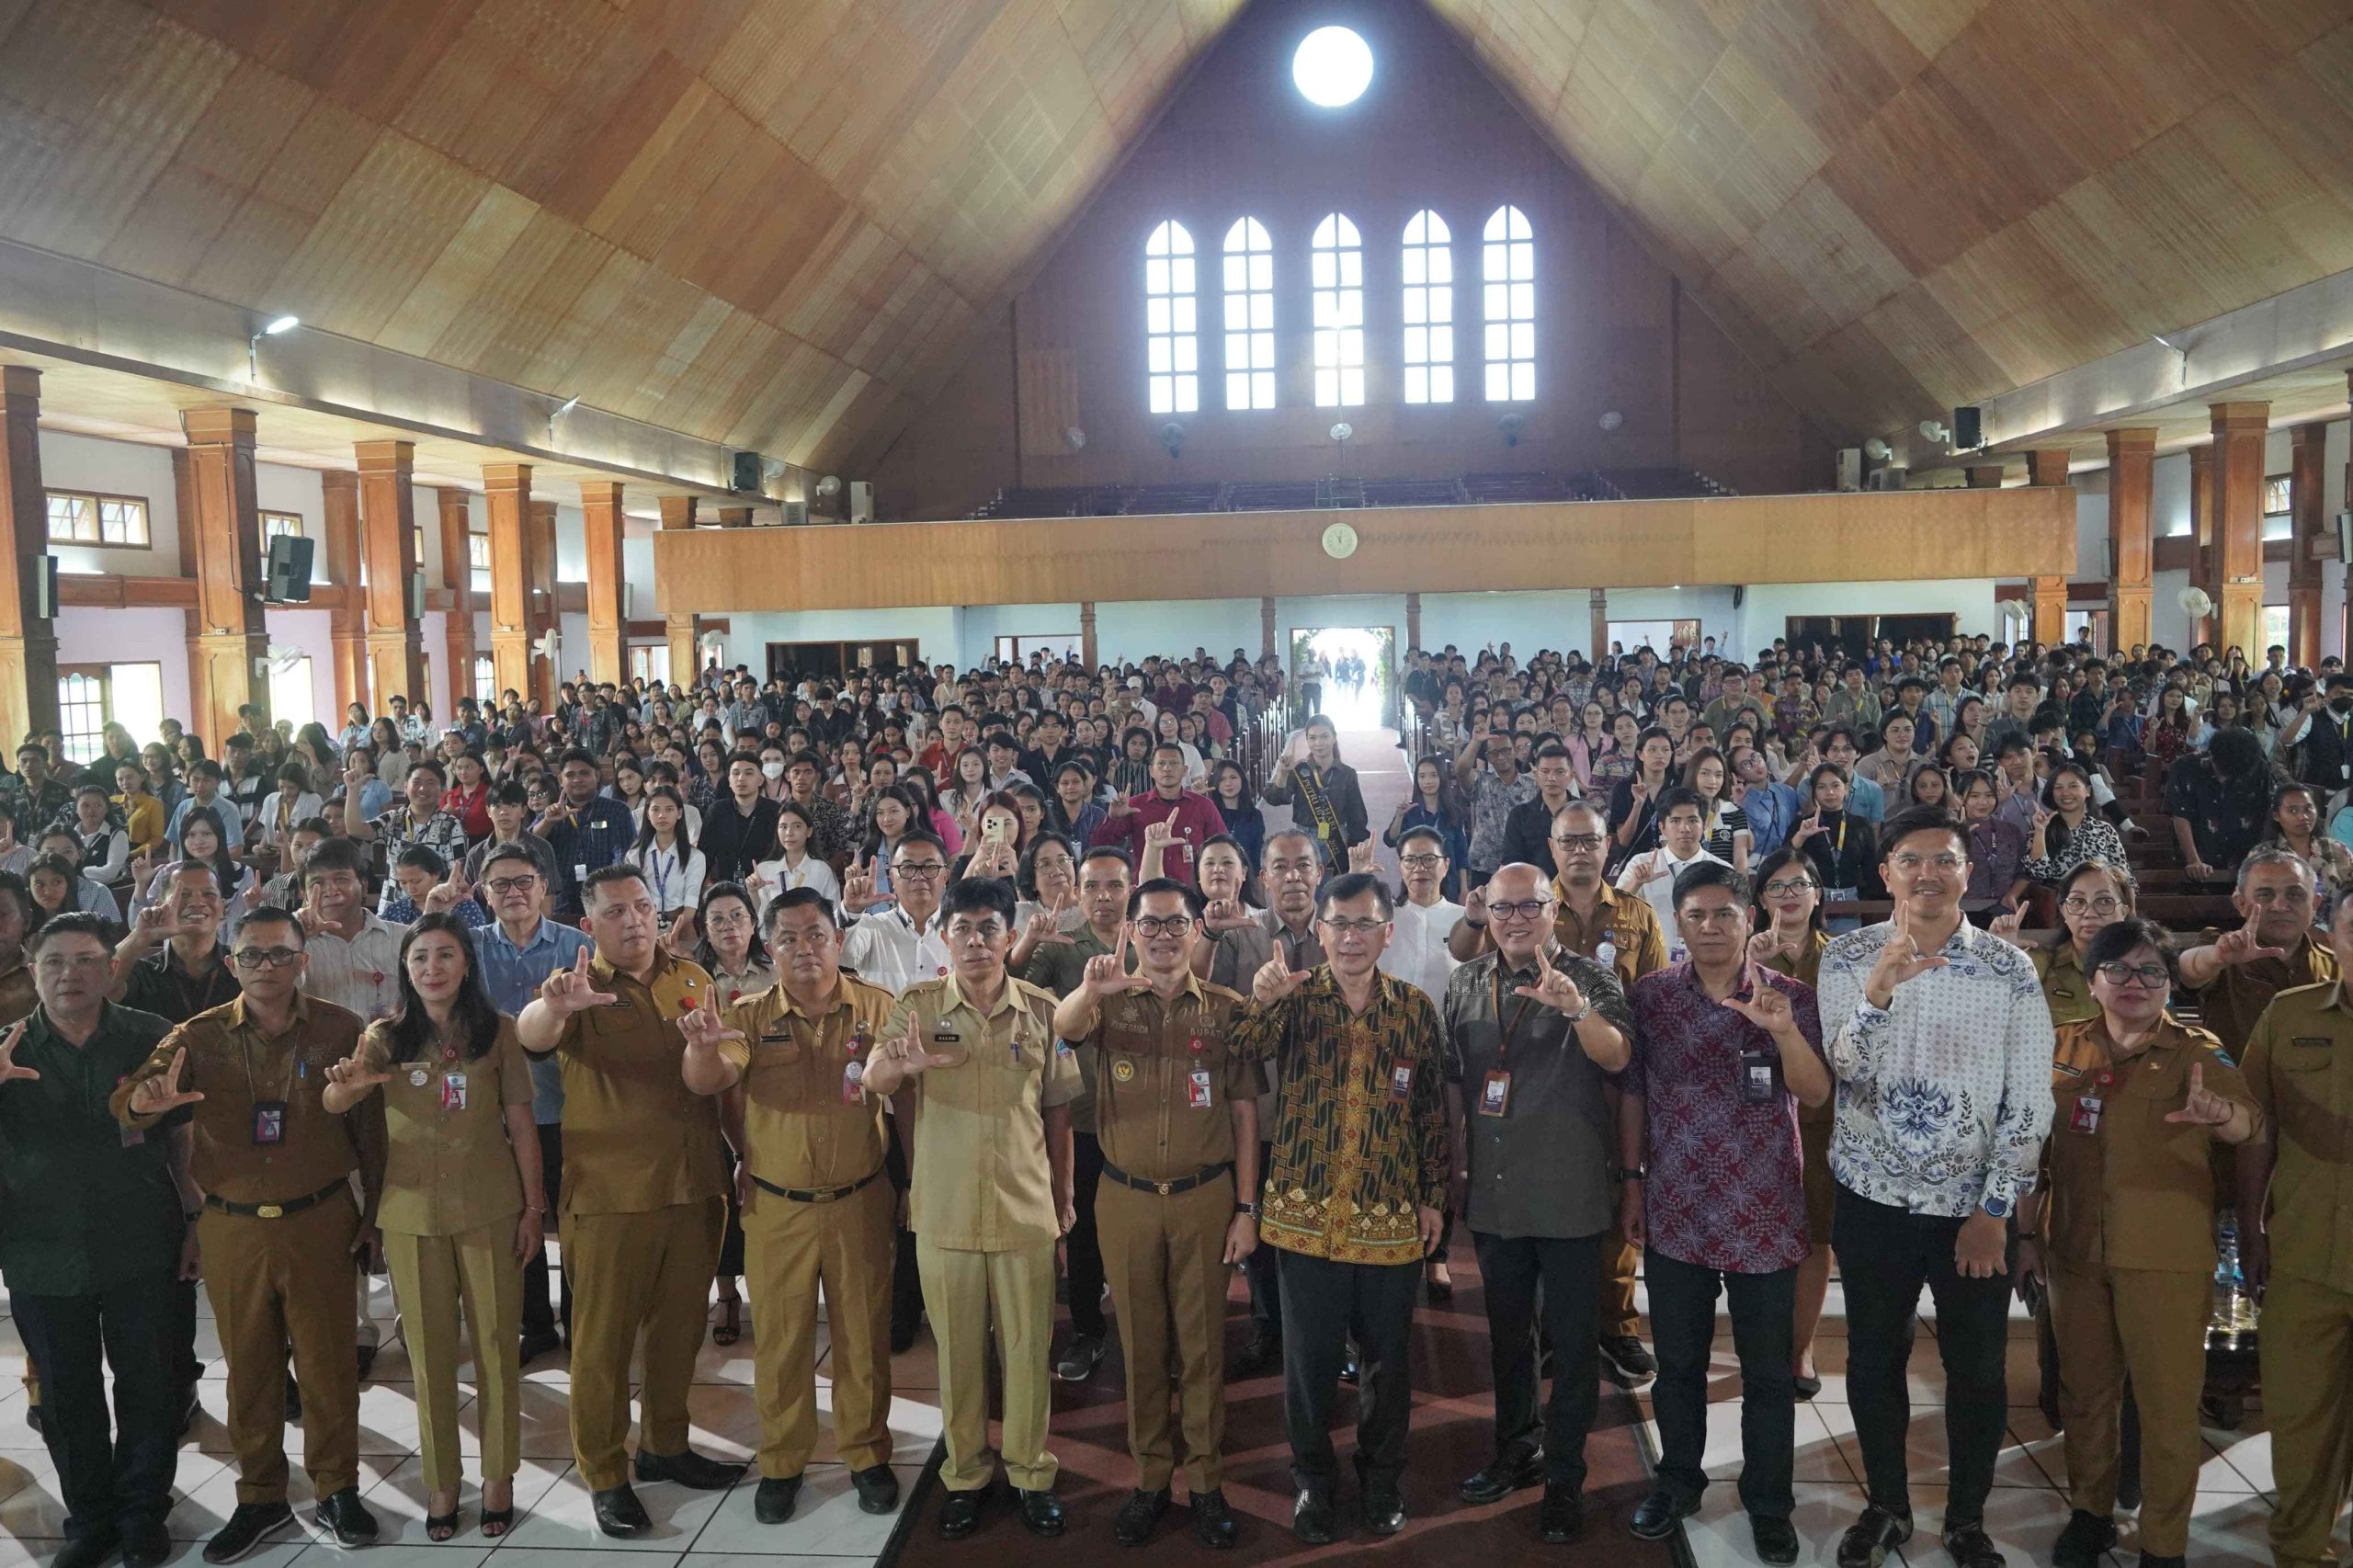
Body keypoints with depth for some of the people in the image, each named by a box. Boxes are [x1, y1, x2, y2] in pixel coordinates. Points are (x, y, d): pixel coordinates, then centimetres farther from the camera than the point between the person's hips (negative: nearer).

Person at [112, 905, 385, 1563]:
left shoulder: (339, 1030, -3)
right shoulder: (199, 1036, 1)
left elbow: (372, 1129, -1)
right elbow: (127, 1103, -11)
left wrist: (372, 1213, -3)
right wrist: (144, 1100, -35)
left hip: (320, 1223, -2)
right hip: (230, 1230, 2)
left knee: (328, 1361, 7)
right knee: (249, 1367, 13)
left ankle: (337, 1490, 24)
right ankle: (260, 1499, 30)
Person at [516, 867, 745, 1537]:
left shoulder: (693, 980, 6)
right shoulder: (580, 987, -8)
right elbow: (530, 1036, -31)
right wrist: (555, 1006, -51)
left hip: (694, 1187, 5)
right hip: (611, 1194, -4)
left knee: (679, 1327, 16)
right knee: (603, 1336, 5)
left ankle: (665, 1445, 34)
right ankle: (604, 1475, 19)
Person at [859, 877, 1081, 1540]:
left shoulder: (1042, 1010, -1)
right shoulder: (919, 1004, -3)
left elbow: (1056, 1110, 7)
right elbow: (873, 1078, -14)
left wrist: (1063, 1197, 11)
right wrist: (905, 1062, -37)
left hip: (1026, 1210, 0)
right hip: (944, 1211, 0)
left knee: (1028, 1349, 9)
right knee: (957, 1350, 11)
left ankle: (1030, 1473, 26)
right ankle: (965, 1474, 28)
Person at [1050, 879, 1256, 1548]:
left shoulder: (1226, 1010, 0)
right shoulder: (1107, 1005, -1)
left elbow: (1244, 1112, 3)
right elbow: (1061, 1029, -25)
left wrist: (1246, 1208, -2)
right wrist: (1089, 988, -47)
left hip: (1206, 1197, 0)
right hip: (1125, 1198, 1)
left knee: (1202, 1344, 8)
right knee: (1141, 1344, 11)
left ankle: (1207, 1482, 22)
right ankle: (1150, 1479, 25)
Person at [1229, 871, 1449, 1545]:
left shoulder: (1415, 1008, 1)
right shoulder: (1294, 1000, -3)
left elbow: (1432, 1110, 8)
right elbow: (1245, 1049, -23)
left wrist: (1434, 1196, 6)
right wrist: (1260, 1000, -43)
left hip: (1392, 1217, 1)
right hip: (1306, 1213, -1)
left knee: (1386, 1358, 14)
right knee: (1308, 1358, 9)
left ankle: (1382, 1479, 34)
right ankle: (1314, 1481, 30)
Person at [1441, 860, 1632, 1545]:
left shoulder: (1590, 978, -8)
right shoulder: (1466, 984, 4)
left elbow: (1616, 1058, -25)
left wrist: (1577, 1010, -44)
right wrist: (1456, 1169, 12)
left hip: (1568, 1194, -4)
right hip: (1492, 1190, 4)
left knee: (1572, 1341, 5)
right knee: (1506, 1332, 18)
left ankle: (1565, 1478, 18)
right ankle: (1516, 1452, 35)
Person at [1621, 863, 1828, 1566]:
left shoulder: (1789, 995, -4)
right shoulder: (1649, 995, -1)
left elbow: (1815, 1096, -11)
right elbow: (1632, 1092, 5)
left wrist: (1783, 1030, -28)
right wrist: (1632, 1180, 4)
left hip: (1764, 1211, -1)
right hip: (1675, 1209, 1)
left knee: (1767, 1368, 9)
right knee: (1677, 1360, 14)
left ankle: (1768, 1502, 25)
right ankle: (1678, 1481, 33)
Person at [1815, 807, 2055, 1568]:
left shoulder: (2010, 969, -5)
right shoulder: (1847, 957, -6)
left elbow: (2030, 1099, -4)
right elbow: (1844, 1073, -14)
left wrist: (1996, 1208, -7)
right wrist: (1877, 992, -30)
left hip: (1974, 1203, 0)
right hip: (1874, 1196, 0)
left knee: (1978, 1369, 11)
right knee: (1874, 1360, 12)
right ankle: (1886, 1504, 32)